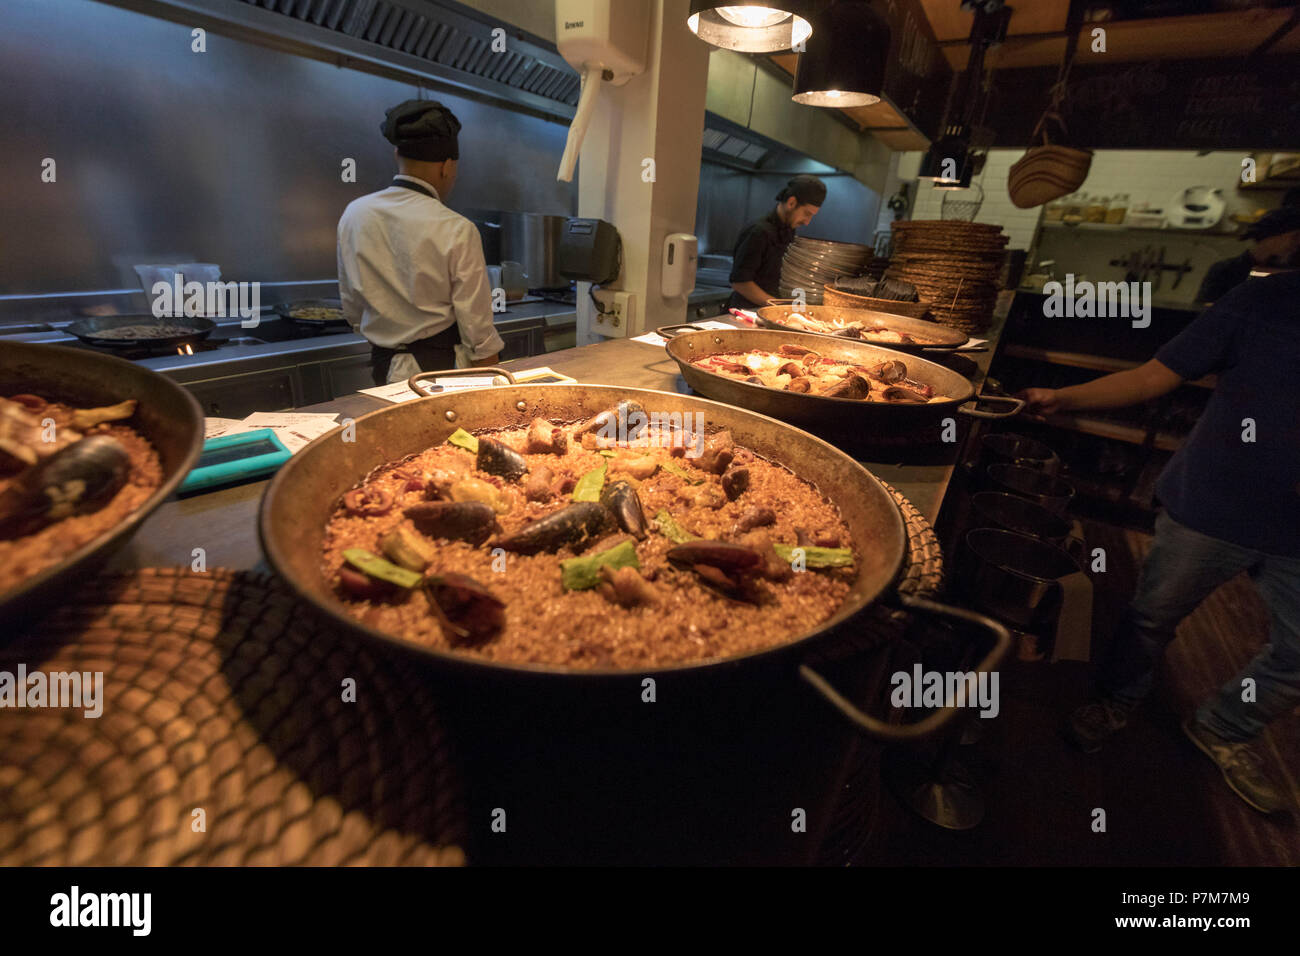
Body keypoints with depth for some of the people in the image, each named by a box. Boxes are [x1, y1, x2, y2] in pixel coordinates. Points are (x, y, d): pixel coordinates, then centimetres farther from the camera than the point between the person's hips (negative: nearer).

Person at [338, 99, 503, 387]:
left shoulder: (354, 214, 3)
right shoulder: (457, 231, -15)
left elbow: (352, 310, 12)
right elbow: (478, 329, -12)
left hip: (381, 366, 6)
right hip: (440, 366, -5)